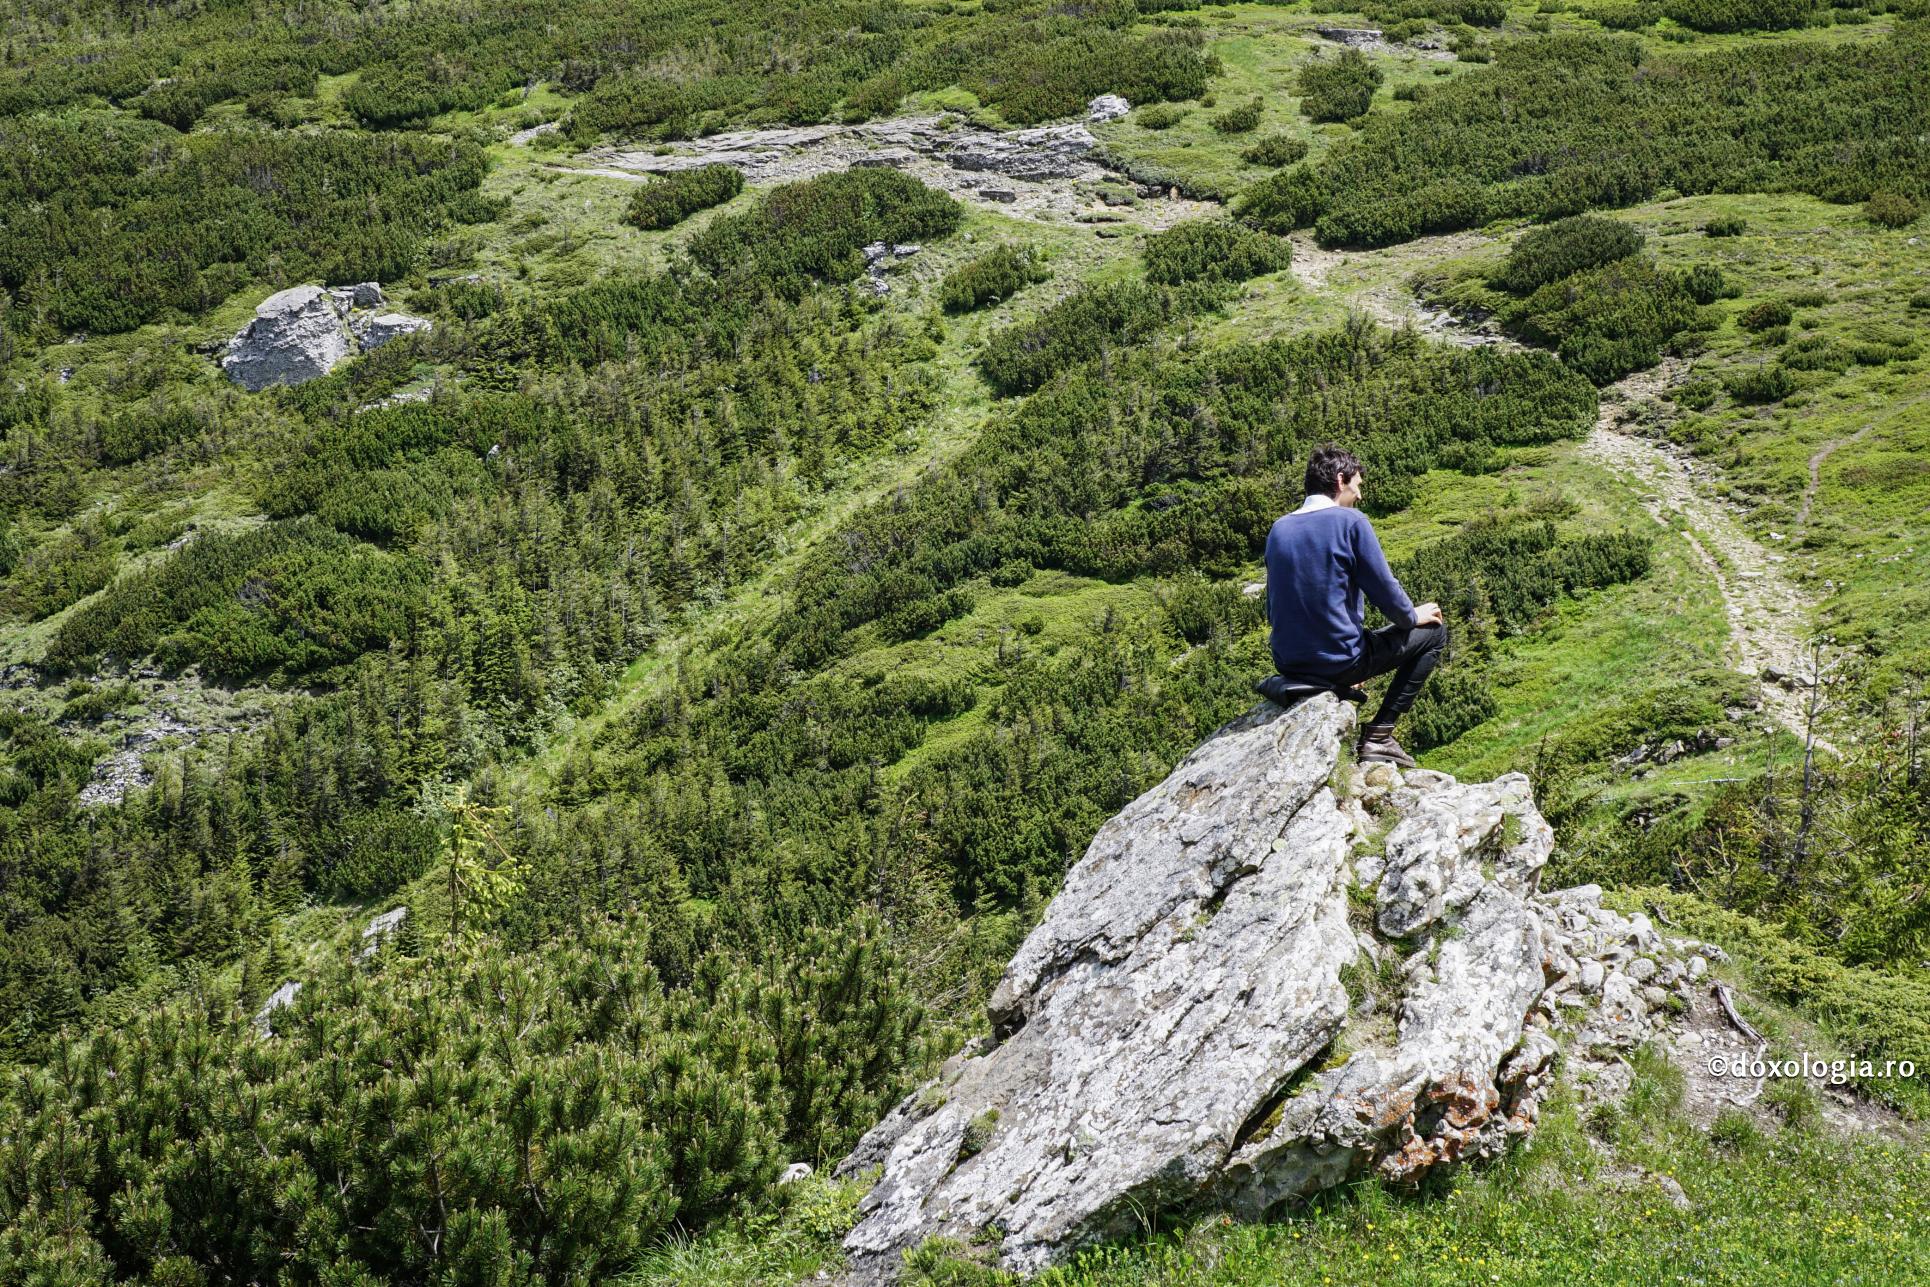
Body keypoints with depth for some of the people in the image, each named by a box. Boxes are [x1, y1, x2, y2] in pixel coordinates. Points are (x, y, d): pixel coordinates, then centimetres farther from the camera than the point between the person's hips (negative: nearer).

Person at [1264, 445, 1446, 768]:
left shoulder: (1279, 528, 8)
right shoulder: (1350, 522, -11)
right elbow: (1383, 588, -9)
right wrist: (1413, 616, 12)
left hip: (1287, 664, 7)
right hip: (1339, 661, -7)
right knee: (1434, 632, 12)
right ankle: (1379, 735, 4)